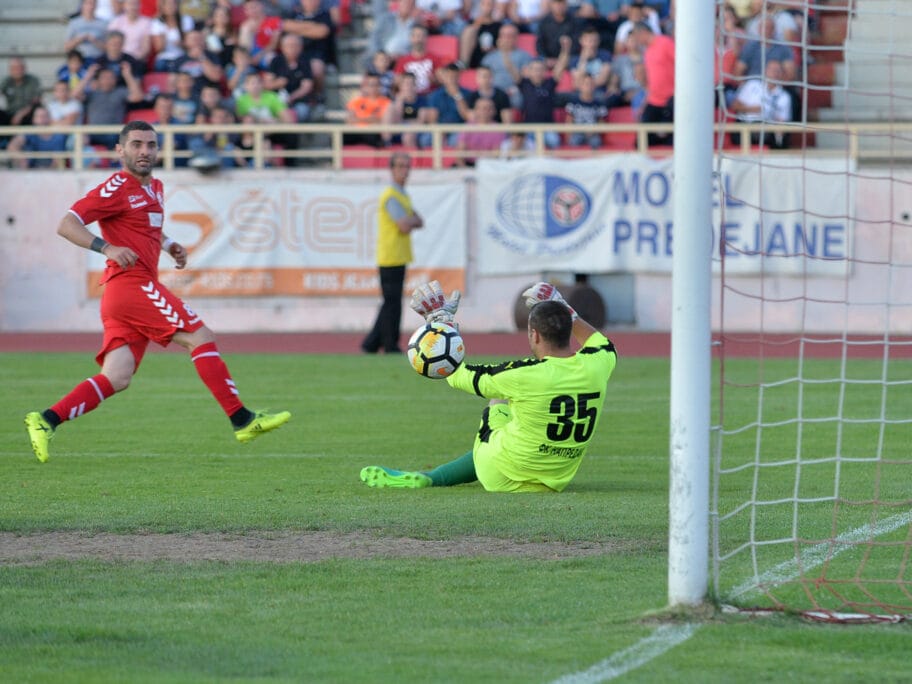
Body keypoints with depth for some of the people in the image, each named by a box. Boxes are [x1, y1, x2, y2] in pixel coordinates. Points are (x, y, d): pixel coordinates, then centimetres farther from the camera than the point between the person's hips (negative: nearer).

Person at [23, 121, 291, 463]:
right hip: (131, 283, -9)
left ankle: (46, 420, -5)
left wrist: (169, 245, 19)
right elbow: (67, 225, -11)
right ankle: (242, 420, -7)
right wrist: (107, 248, -26)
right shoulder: (117, 188, -7)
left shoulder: (155, 188, 20)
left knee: (116, 378, 0)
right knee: (201, 337, -9)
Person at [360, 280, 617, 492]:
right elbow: (605, 346, 19)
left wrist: (441, 321, 1)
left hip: (503, 479, -5)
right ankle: (430, 478, 27)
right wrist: (564, 309, 27)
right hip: (556, 481, 5)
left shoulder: (527, 375, -24)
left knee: (498, 405, 21)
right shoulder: (595, 367, -10)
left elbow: (456, 374, -10)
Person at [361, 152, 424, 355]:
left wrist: (410, 221, -5)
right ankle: (391, 348, -1)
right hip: (391, 257, -10)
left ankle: (371, 344, 16)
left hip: (399, 257, 10)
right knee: (392, 303, -5)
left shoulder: (403, 195, 19)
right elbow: (405, 226, -21)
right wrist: (414, 219, -1)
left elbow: (419, 222, 16)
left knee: (392, 303, 12)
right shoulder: (391, 196, -14)